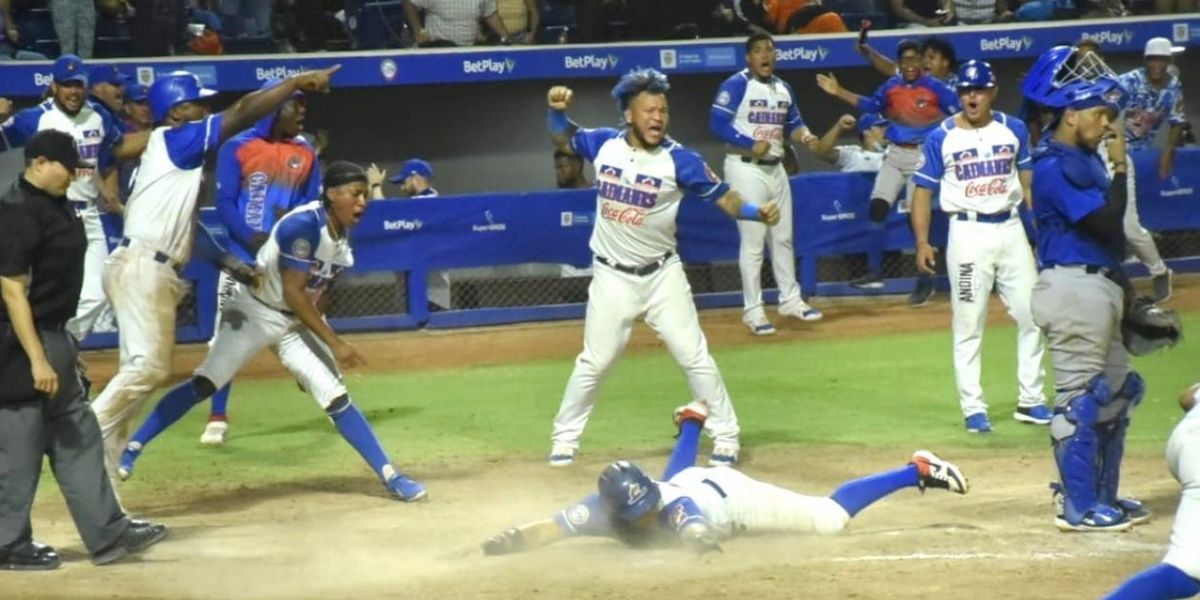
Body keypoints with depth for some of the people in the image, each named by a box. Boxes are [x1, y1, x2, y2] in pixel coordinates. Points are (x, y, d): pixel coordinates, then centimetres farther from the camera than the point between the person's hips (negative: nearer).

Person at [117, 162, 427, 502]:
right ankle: (130, 450, -6)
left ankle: (389, 476, -1)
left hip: (298, 321, 7)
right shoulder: (304, 225, -24)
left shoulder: (343, 232, 0)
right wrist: (334, 343, -24)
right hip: (254, 313, -6)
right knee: (203, 385, -13)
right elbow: (292, 293, -25)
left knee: (336, 397, 0)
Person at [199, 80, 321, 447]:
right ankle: (217, 418, 5)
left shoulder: (306, 155, 9)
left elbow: (313, 205, 8)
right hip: (243, 258, -3)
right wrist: (252, 239, -23)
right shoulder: (237, 148, -3)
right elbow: (225, 203, -8)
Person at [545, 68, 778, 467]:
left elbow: (724, 198, -13)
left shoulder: (679, 160, -14)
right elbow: (564, 140, 13)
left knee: (694, 357, 0)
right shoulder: (603, 145, -6)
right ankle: (565, 438, 22)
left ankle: (726, 436, 12)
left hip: (662, 275, -1)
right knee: (594, 362, 7)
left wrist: (758, 212, -32)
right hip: (613, 277, 1)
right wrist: (558, 111, -7)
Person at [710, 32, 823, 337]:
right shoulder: (735, 86, -11)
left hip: (775, 169, 7)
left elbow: (794, 122, 19)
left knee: (783, 237, 14)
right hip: (746, 168, -7)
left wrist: (802, 134, -4)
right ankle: (752, 310, 0)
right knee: (752, 241, -6)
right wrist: (751, 145, -24)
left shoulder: (783, 89, 11)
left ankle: (790, 299, 26)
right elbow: (717, 124, -17)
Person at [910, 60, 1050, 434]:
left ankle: (1031, 401, 15)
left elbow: (1028, 181, 12)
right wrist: (922, 243, -10)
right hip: (968, 232, -3)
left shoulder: (1014, 130, 7)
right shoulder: (941, 138, -2)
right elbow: (923, 191, -1)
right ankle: (973, 408, 4)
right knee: (968, 325, -1)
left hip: (1012, 230, 3)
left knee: (1032, 315, 4)